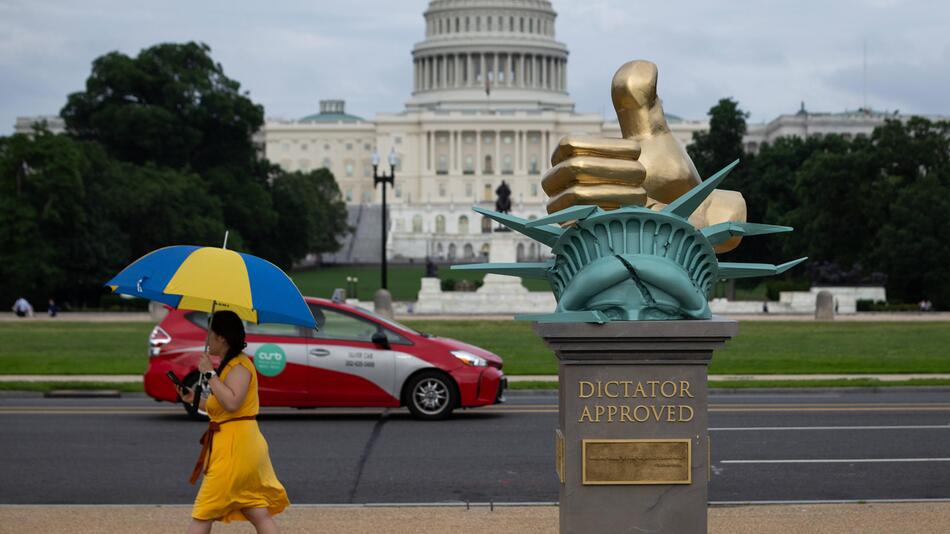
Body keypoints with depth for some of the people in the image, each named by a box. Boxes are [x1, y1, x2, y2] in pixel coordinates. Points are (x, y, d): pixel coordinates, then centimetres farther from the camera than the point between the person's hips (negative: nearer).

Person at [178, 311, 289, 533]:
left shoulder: (239, 366, -12)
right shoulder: (231, 364, 18)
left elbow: (231, 403, -28)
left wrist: (210, 373, -20)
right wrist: (194, 399, 18)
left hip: (235, 449, -10)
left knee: (203, 515, -2)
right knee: (259, 514, 6)